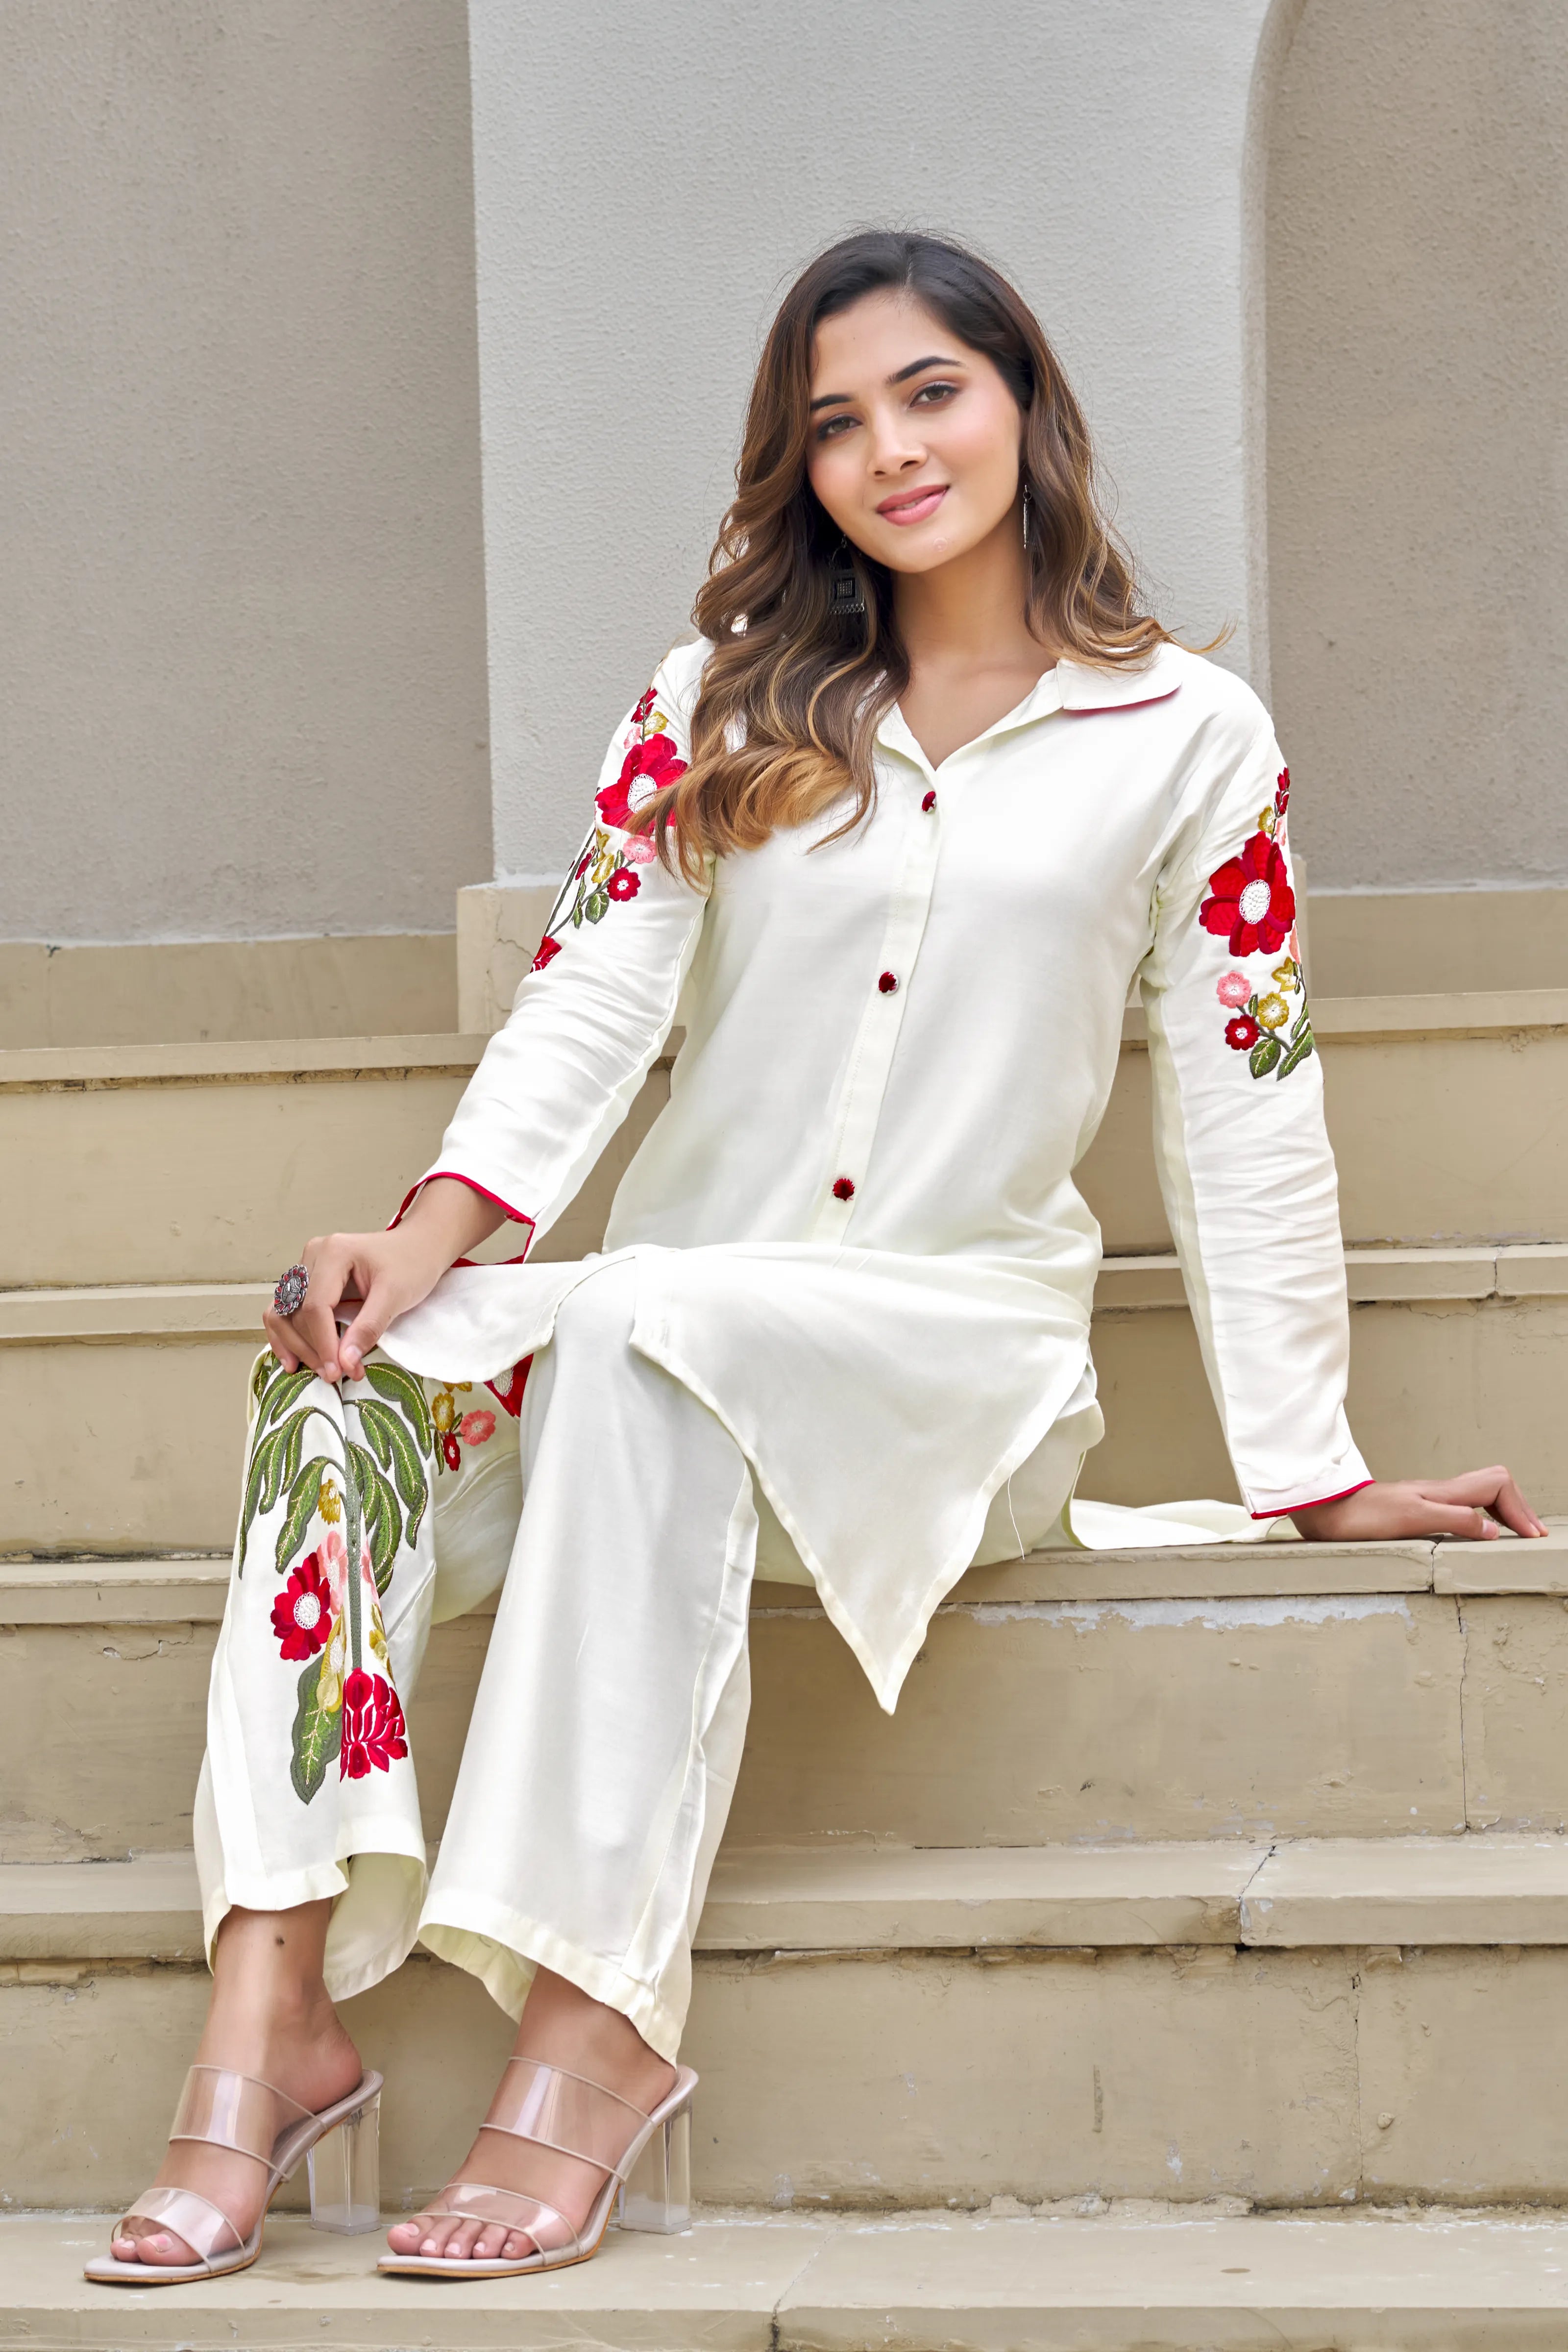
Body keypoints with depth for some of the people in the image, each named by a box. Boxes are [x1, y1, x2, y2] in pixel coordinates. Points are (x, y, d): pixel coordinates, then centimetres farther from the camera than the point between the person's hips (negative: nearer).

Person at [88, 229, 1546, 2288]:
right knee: (349, 1364, -28)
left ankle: (596, 2024, -39)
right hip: (673, 1324, 3)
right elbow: (595, 995, 2)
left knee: (649, 1329, -36)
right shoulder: (727, 703, 13)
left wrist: (1314, 1474, 4)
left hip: (965, 1345, -3)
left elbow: (1242, 1115, 6)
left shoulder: (1191, 736, 6)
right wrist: (434, 1232, -15)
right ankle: (270, 2018, -36)